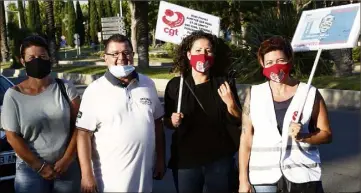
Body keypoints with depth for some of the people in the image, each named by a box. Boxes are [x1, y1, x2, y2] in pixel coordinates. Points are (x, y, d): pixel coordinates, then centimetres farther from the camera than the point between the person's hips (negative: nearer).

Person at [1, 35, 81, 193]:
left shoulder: (65, 88, -2)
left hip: (68, 167, 1)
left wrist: (66, 160, -10)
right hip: (31, 170, -1)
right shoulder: (13, 95, -4)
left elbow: (79, 125, -4)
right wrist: (40, 166, -8)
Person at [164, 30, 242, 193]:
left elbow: (237, 121, -2)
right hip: (185, 160, 0)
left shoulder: (224, 84, -3)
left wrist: (230, 103, -19)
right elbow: (167, 120, 8)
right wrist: (173, 122, -13)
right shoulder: (175, 85, -2)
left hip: (219, 160, 0)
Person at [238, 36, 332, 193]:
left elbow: (326, 134, 2)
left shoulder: (310, 94, -2)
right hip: (263, 175, 1)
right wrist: (243, 179, 0)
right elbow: (246, 138, 2)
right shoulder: (254, 94, 0)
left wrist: (303, 136, -17)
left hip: (302, 174, 0)